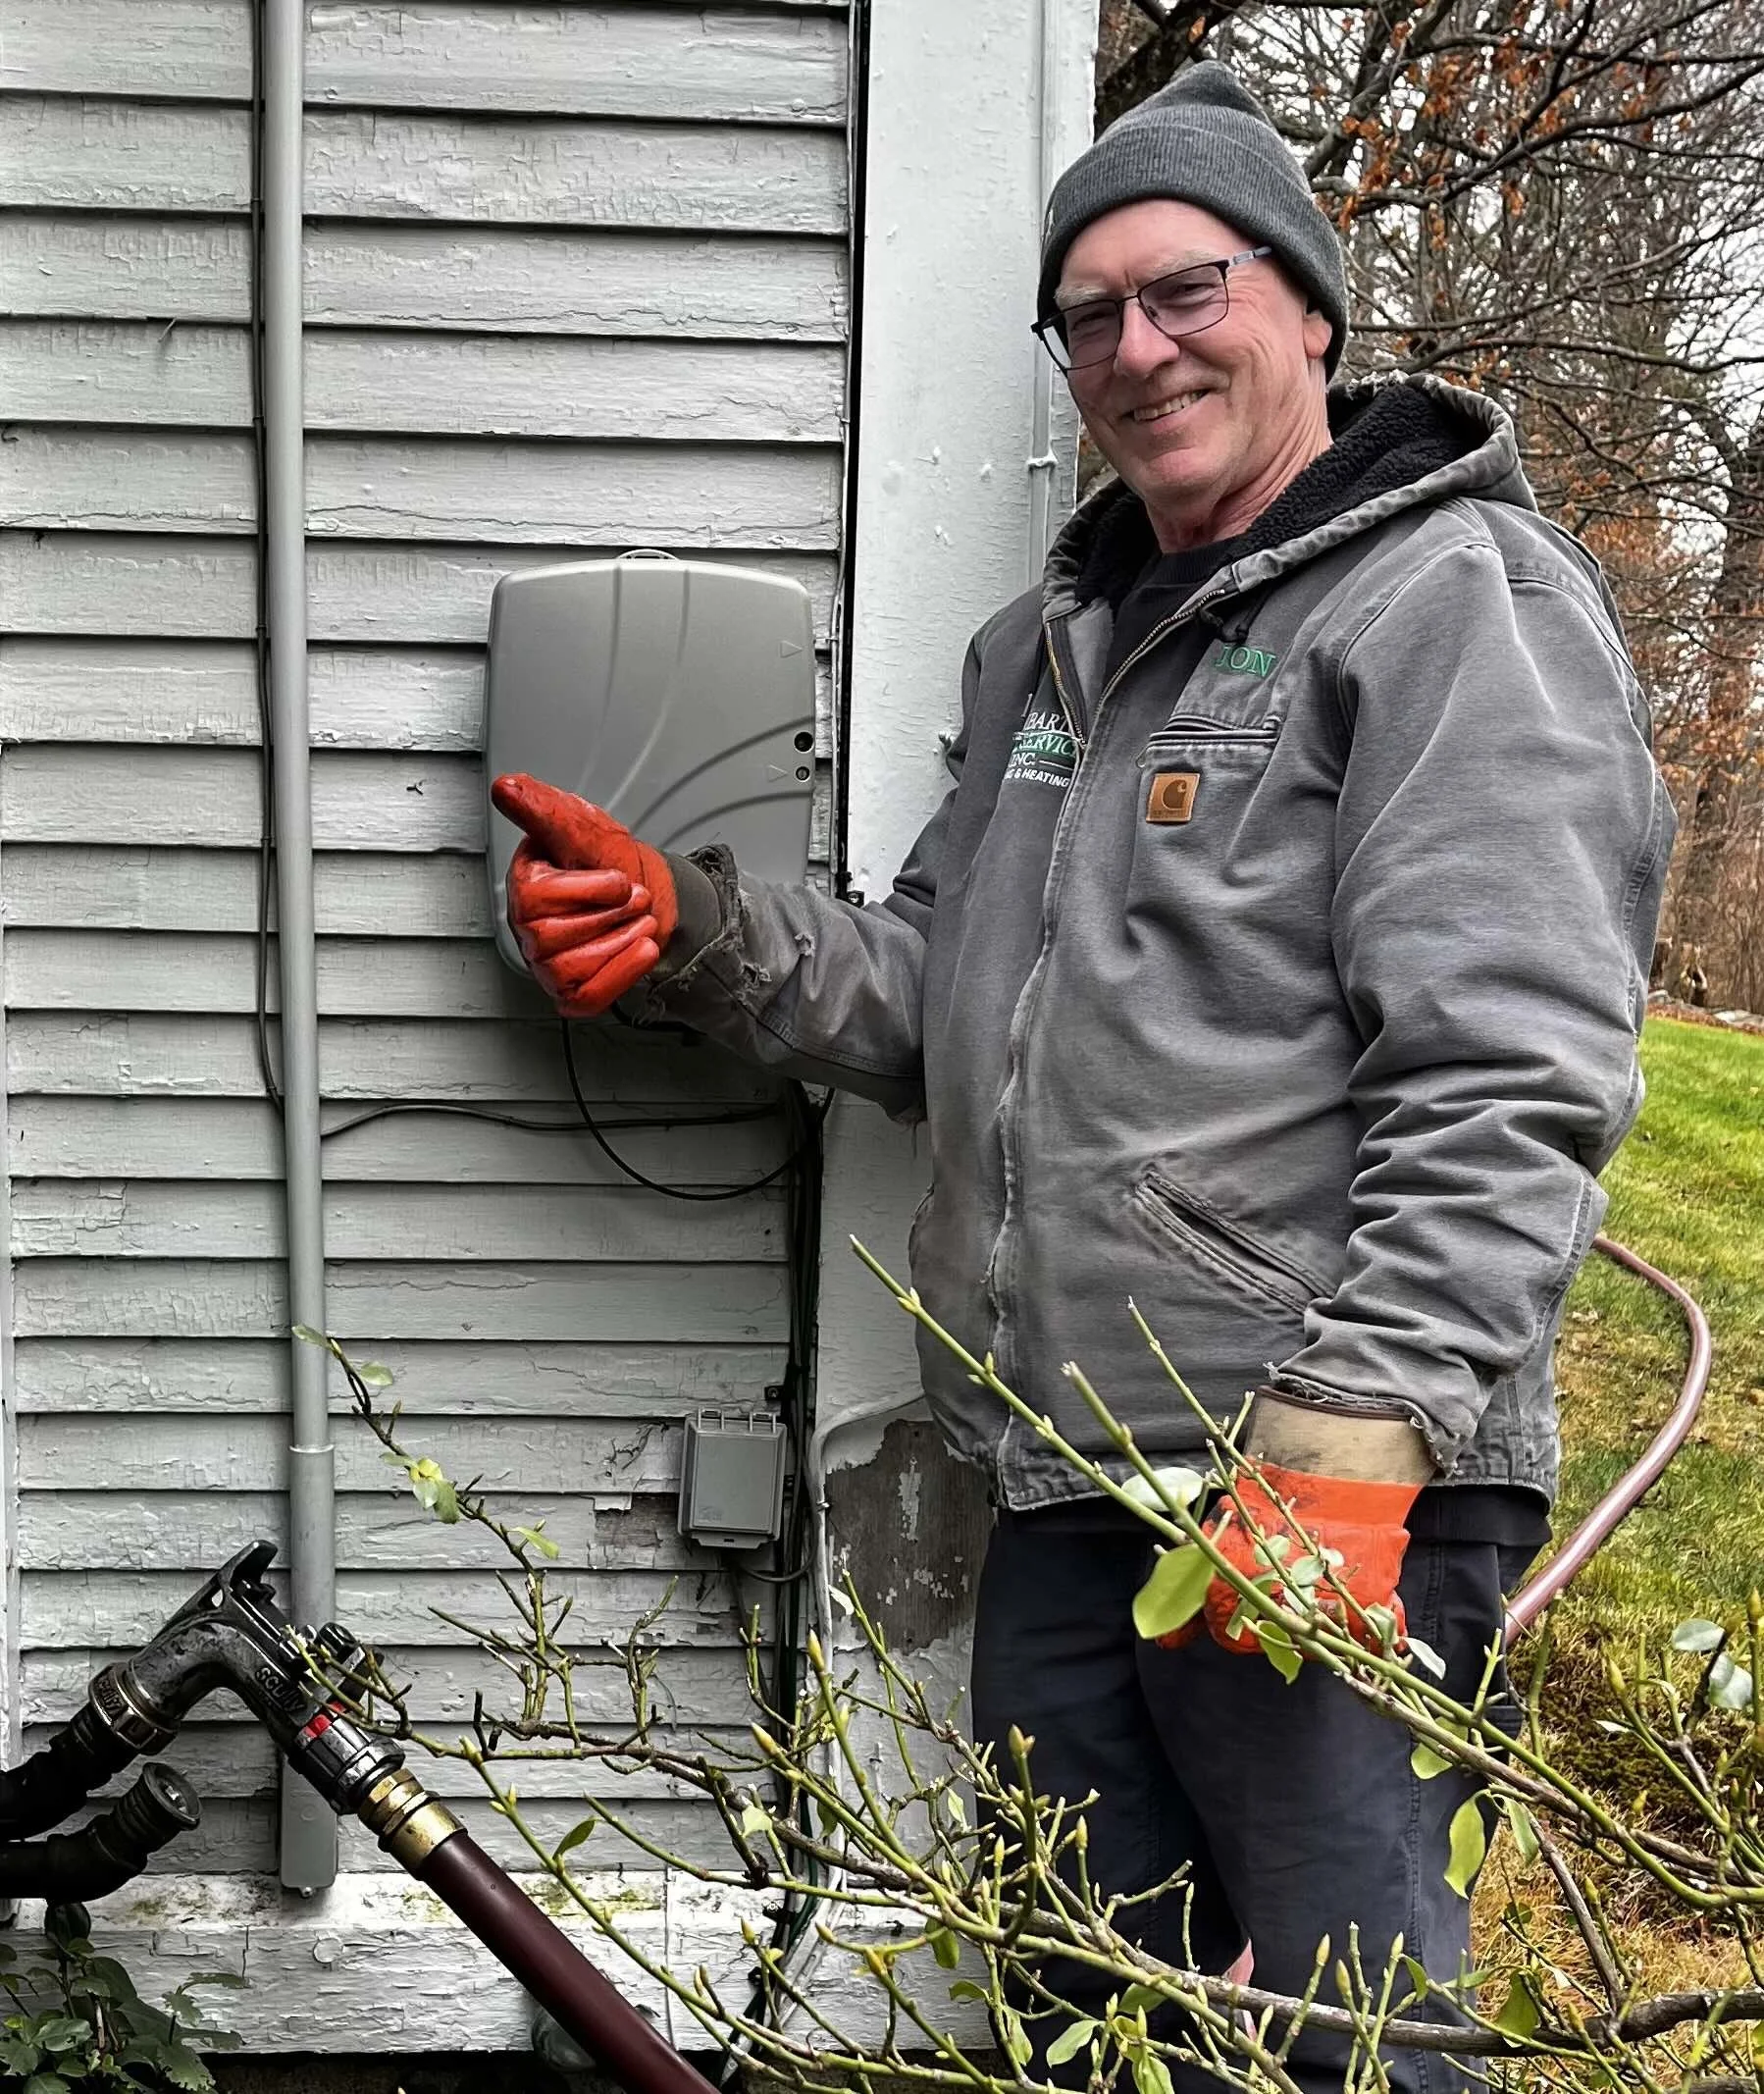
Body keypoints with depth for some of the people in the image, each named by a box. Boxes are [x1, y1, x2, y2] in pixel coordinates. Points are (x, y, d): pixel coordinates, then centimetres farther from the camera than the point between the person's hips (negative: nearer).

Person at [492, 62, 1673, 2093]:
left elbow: (1508, 1086, -15)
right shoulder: (1048, 642, 19)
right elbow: (937, 1000, 21)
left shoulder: (1459, 604, -6)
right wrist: (696, 932, 5)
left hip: (1343, 1490, -7)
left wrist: (1352, 1438, -22)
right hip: (1063, 1487, 8)